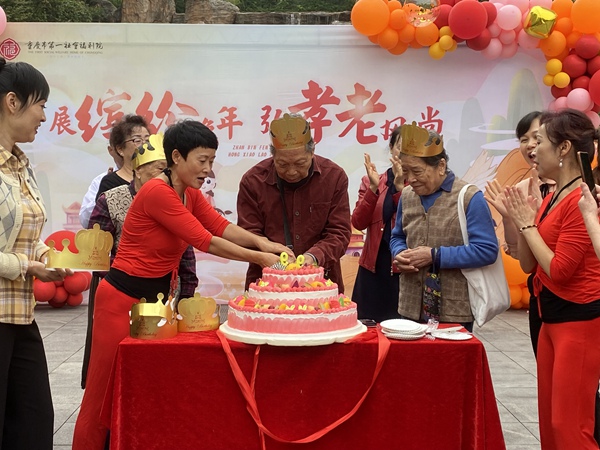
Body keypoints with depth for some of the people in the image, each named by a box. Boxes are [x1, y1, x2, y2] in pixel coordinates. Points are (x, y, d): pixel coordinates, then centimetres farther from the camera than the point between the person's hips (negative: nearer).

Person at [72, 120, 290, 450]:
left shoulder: (191, 194, 7)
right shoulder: (157, 192, -21)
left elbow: (221, 226, -1)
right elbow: (205, 241, -21)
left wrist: (261, 242, -17)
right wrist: (258, 258, -15)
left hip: (157, 296, 9)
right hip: (124, 299, -9)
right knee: (107, 393, 0)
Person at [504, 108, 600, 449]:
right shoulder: (552, 198, 10)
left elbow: (559, 270, -20)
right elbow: (529, 265, 12)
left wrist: (527, 224, -11)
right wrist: (520, 219, -1)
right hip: (551, 318, 10)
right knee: (550, 420, 16)